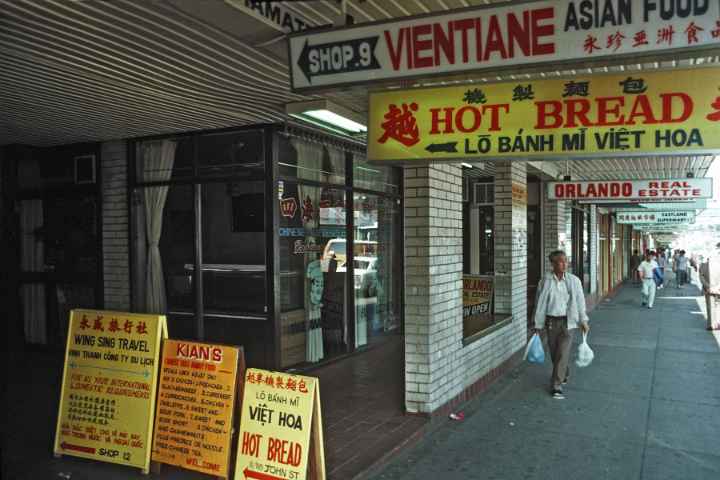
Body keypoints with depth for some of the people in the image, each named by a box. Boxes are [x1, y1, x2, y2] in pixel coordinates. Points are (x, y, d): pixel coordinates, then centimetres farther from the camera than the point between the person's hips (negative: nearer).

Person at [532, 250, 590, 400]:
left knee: (563, 353, -8)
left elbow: (580, 301, 5)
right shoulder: (545, 281, -6)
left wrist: (584, 321, 8)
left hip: (568, 321, -1)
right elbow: (540, 303, 0)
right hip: (551, 321, 1)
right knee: (554, 352, 12)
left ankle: (557, 386, -1)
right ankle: (564, 375, 39)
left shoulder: (574, 280, -4)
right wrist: (538, 324, 4)